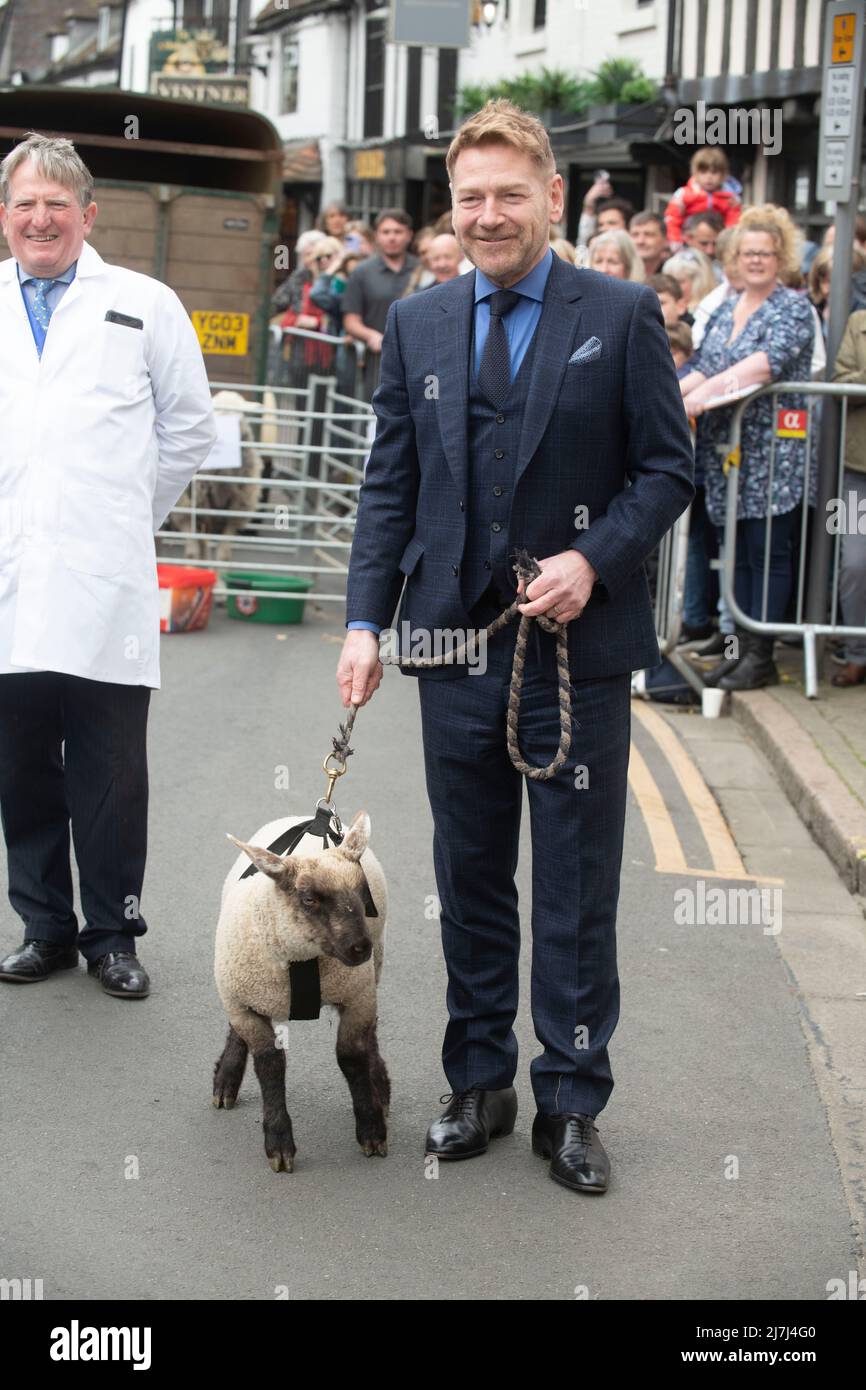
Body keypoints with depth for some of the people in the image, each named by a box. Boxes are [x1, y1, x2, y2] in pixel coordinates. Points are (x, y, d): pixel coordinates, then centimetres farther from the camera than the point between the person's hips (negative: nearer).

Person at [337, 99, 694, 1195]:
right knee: (470, 878, 12)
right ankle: (479, 1083, 25)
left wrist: (593, 559, -16)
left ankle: (570, 1102, 15)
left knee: (577, 886, 4)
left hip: (579, 643, -3)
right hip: (457, 641, 3)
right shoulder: (417, 325, 8)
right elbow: (389, 486, 8)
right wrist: (365, 620, 0)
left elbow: (666, 467, -1)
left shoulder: (622, 315, -2)